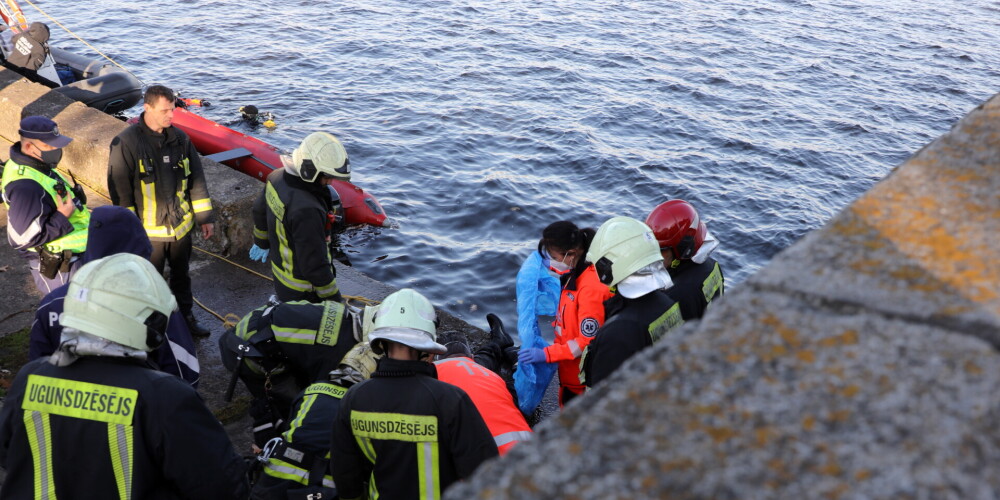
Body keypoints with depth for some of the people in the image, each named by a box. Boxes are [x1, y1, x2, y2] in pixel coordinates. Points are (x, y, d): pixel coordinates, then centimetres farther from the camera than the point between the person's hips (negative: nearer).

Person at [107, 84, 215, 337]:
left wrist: (205, 217, 5)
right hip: (148, 230, -4)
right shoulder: (126, 143, -17)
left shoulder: (179, 138, -2)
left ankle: (186, 316, 40)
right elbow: (120, 190, -14)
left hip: (181, 225, 4)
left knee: (181, 276, 22)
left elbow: (196, 179, 5)